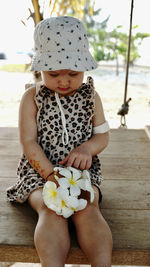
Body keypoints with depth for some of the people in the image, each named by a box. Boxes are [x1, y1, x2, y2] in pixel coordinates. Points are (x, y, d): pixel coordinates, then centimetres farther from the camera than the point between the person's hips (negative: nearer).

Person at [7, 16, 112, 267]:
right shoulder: (32, 98, -1)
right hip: (40, 170, -1)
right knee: (50, 210, -28)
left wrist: (87, 148, -15)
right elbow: (29, 143, -6)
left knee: (88, 208, -26)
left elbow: (103, 135, 9)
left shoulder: (90, 96, 6)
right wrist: (51, 174, -18)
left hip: (82, 170, 2)